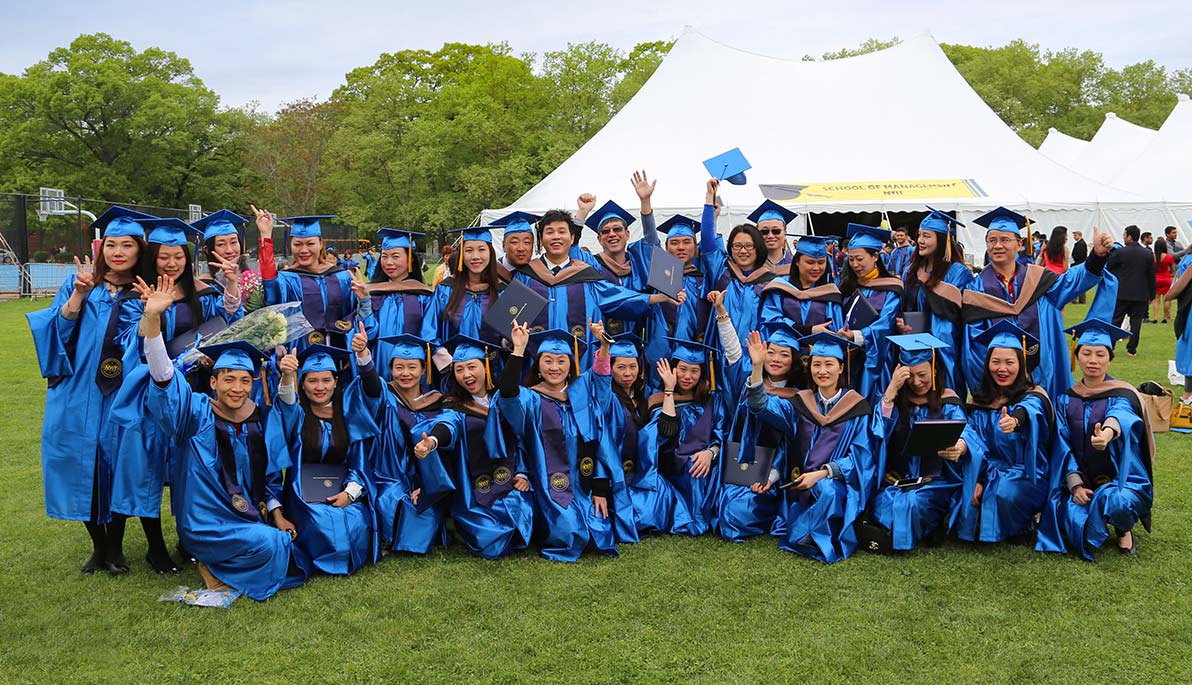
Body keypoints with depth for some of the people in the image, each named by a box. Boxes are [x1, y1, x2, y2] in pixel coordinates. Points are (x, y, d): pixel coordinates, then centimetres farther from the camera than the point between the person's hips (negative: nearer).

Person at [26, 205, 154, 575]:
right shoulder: (79, 283, 7)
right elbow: (59, 331, -3)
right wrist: (78, 295, -15)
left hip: (121, 395, -1)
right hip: (79, 395, 1)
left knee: (117, 465, 1)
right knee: (82, 466, 4)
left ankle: (115, 548, 17)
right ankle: (99, 545, 20)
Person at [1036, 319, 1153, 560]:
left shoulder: (1121, 395, -7)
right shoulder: (1066, 399, 5)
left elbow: (1120, 415, -34)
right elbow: (1064, 446, 0)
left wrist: (1108, 432, -59)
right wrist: (1075, 484, -18)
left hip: (1122, 479, -2)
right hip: (1082, 481, 2)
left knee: (1115, 502, -37)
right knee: (1072, 520, -28)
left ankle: (1124, 529, 1)